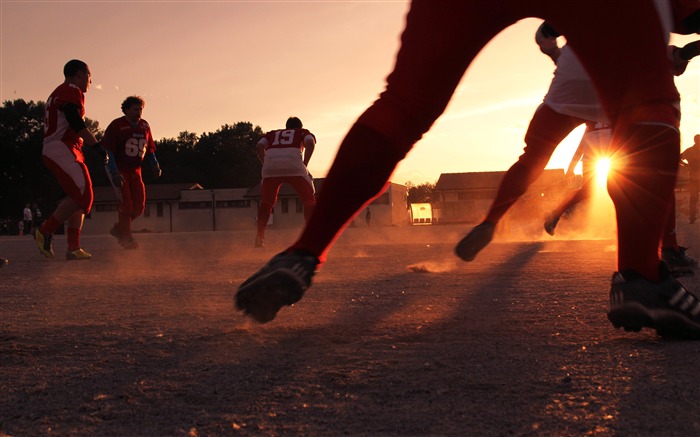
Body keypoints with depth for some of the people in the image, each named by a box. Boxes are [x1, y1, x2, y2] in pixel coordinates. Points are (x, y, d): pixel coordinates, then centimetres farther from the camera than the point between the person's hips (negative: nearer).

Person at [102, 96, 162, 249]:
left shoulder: (144, 126, 7)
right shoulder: (117, 125, -12)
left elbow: (149, 149, 15)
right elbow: (107, 150, -15)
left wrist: (155, 166, -1)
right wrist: (114, 173, -24)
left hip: (135, 170, 6)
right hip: (118, 170, -6)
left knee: (139, 207, 2)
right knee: (126, 203, -12)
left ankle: (118, 229, 23)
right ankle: (126, 238, 2)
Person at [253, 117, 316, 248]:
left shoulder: (272, 134, 35)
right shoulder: (303, 132, 29)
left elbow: (259, 146, 15)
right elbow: (310, 143, 6)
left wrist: (267, 166, 14)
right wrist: (304, 165, 5)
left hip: (270, 165, 2)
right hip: (294, 165, -2)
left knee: (267, 201, 19)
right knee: (309, 199, 9)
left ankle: (259, 236, 12)